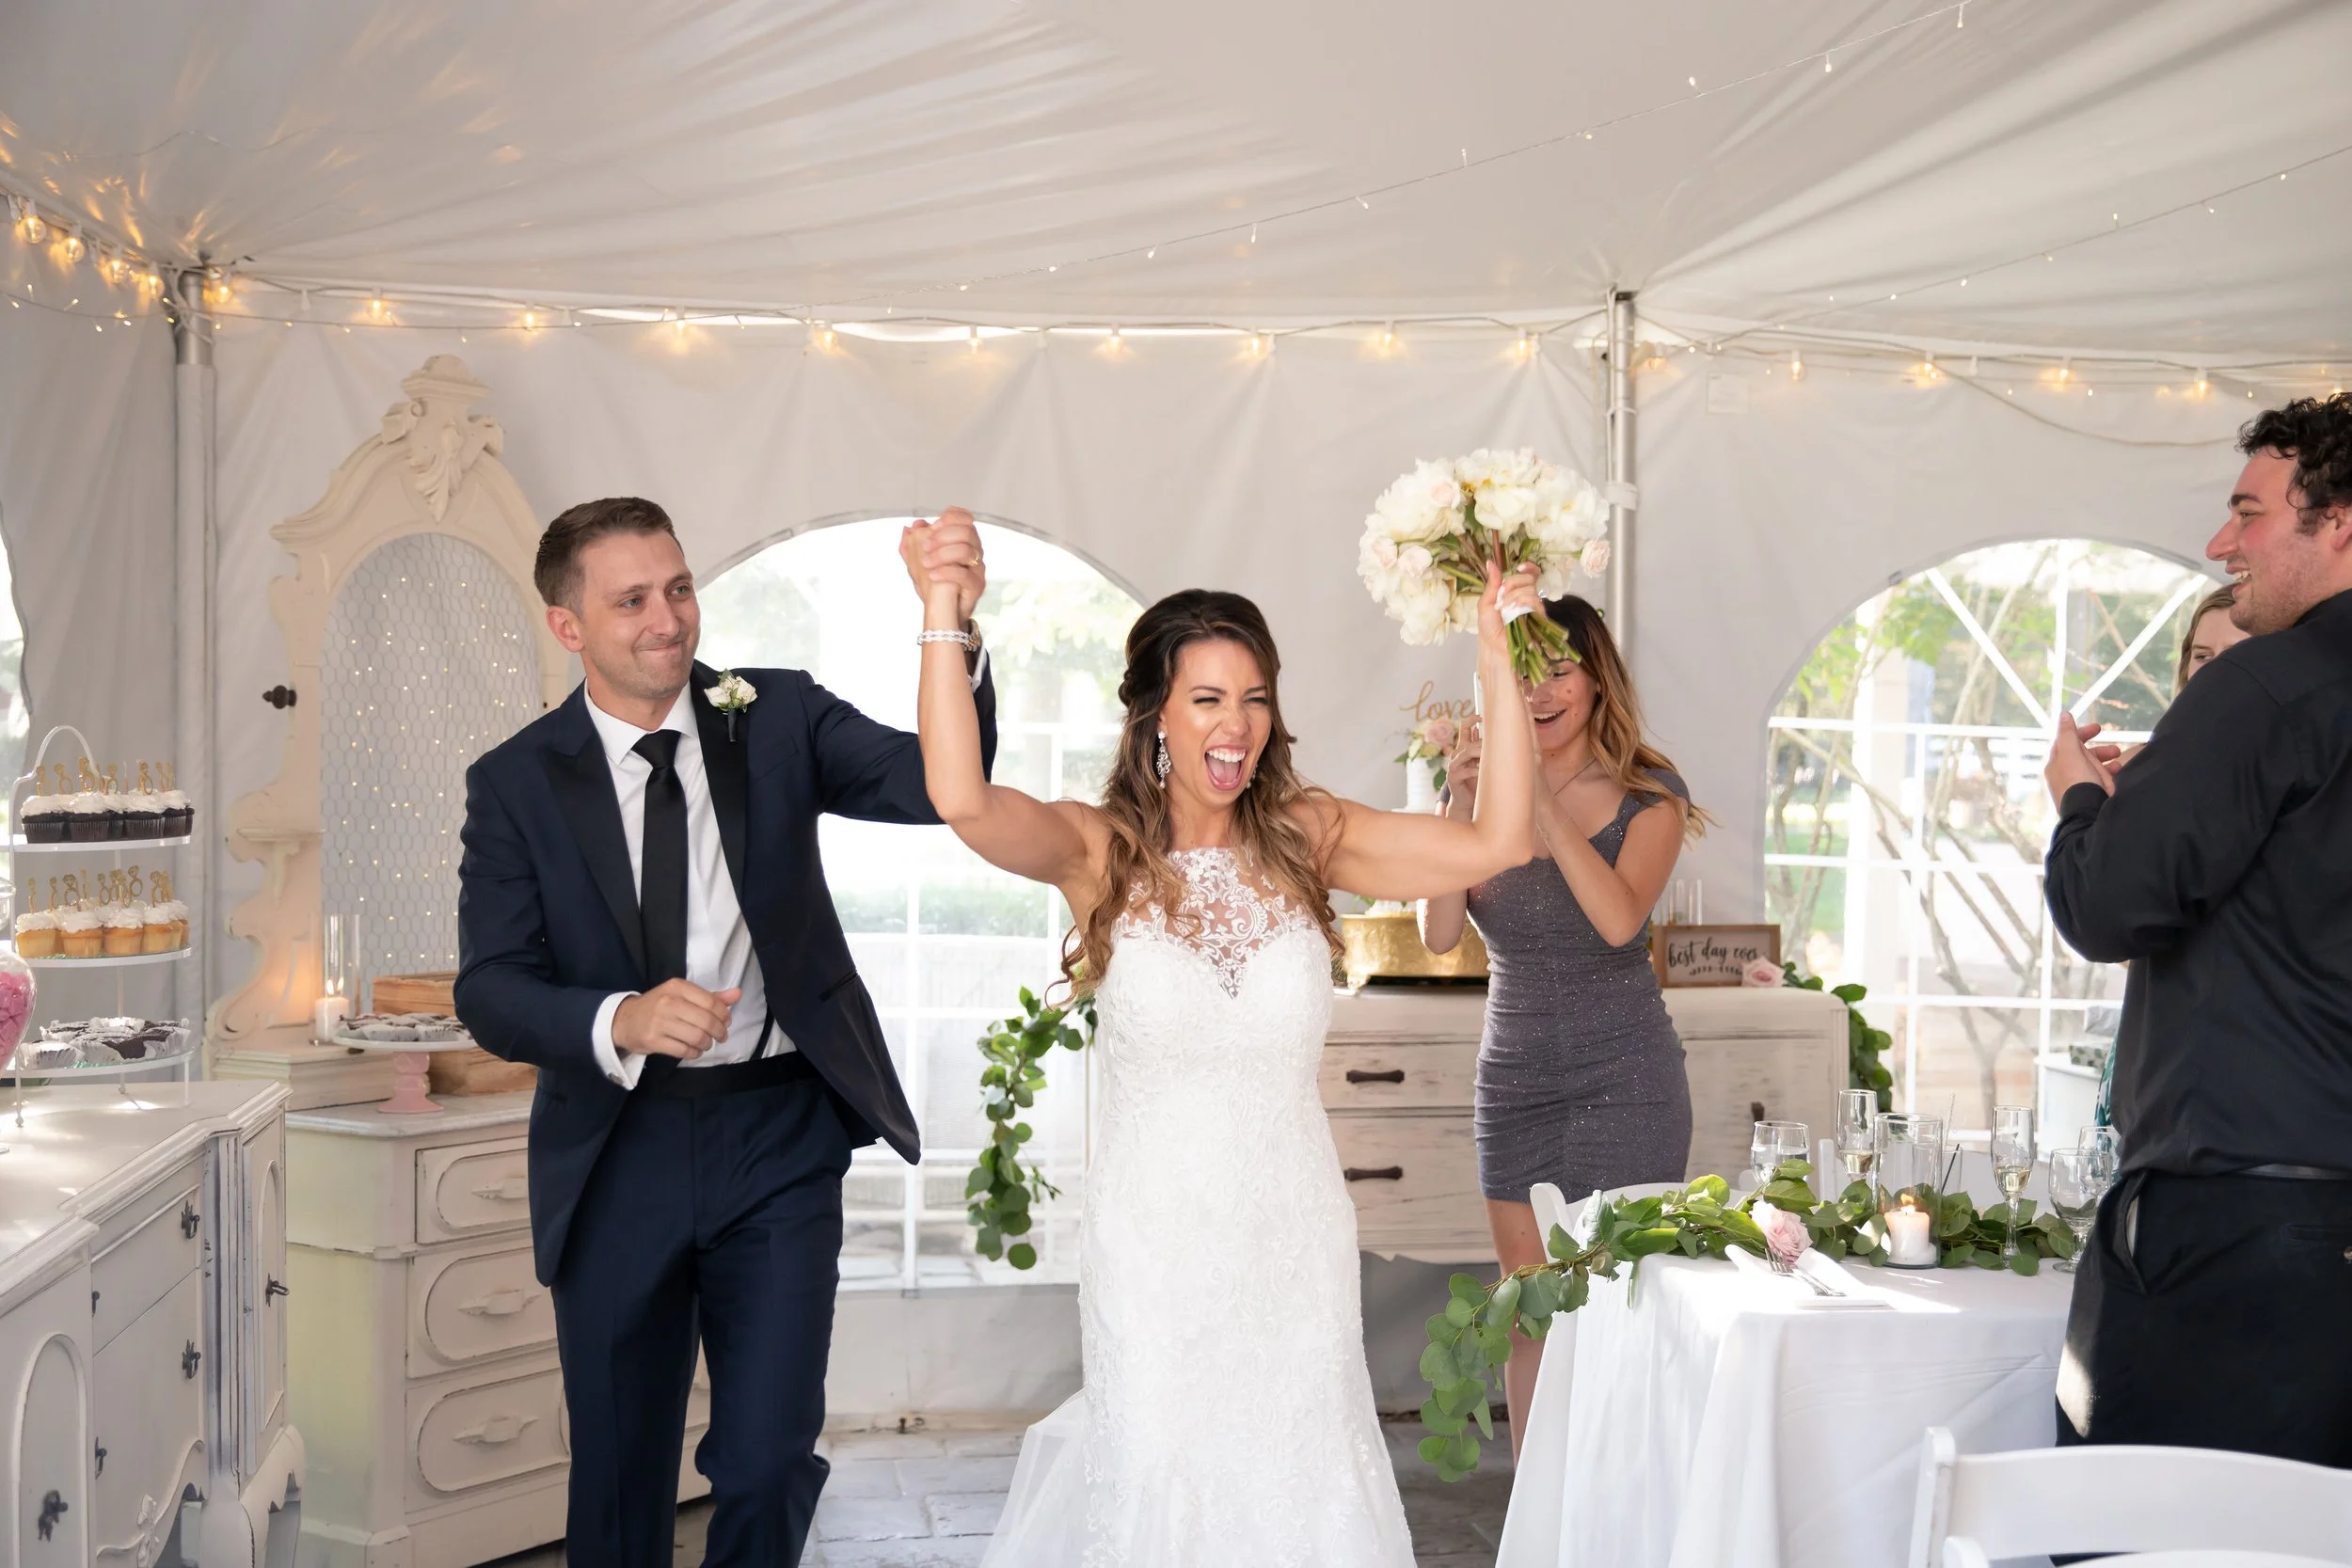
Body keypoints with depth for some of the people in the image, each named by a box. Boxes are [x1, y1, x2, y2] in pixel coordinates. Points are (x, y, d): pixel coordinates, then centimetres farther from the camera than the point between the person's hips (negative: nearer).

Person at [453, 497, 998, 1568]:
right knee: (617, 1477, 16)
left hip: (779, 1133, -1)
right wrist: (620, 1022, -28)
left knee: (768, 1464, -1)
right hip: (618, 1152, 1)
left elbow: (939, 783, -17)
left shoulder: (779, 718, -1)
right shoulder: (517, 782, -2)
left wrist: (951, 638, -35)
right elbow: (490, 991, -8)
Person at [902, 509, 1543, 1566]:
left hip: (1294, 1231, 2)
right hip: (1155, 1232, -2)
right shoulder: (1100, 852, -7)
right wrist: (943, 615, -34)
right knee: (1162, 1475, 7)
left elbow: (1495, 843, -9)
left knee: (1300, 1475, 11)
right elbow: (963, 800, -27)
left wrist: (1499, 665, -14)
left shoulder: (1305, 839, -1)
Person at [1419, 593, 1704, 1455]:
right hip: (1514, 1076, 4)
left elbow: (1619, 918, -22)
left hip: (1624, 1078, -3)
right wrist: (1465, 804, -20)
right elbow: (1440, 934, -9)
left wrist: (1542, 801, -27)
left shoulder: (1648, 796, -5)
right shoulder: (1486, 791, 3)